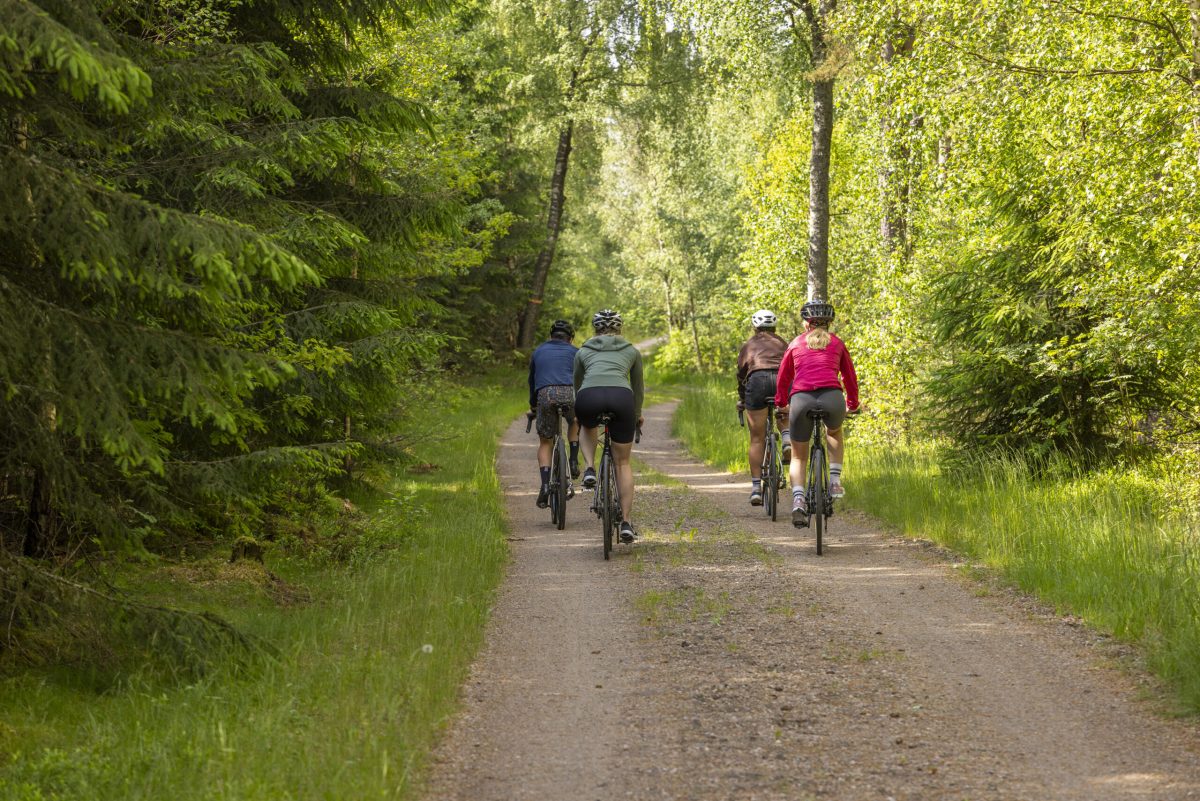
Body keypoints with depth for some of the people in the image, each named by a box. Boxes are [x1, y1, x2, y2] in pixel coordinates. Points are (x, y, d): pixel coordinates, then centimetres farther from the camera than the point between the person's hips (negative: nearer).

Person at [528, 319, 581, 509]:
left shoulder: (539, 352, 28)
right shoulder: (575, 352, 22)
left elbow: (532, 381, 36)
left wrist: (533, 406, 49)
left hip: (545, 395, 0)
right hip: (570, 394, 0)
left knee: (545, 443, 13)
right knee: (575, 422, 35)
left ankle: (545, 485, -5)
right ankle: (574, 462, 20)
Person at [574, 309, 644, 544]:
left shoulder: (583, 351, 28)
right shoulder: (631, 351, 29)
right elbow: (638, 388, 39)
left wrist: (579, 414, 58)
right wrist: (638, 415, 57)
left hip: (589, 398, 0)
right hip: (621, 398, 0)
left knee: (588, 427, 39)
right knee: (623, 463, 16)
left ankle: (589, 469, 13)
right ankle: (626, 522, 8)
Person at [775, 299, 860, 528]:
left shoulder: (796, 343, 21)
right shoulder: (837, 344, 21)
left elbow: (783, 376, 29)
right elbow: (850, 376, 28)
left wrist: (781, 403, 44)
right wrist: (852, 404, 42)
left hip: (801, 399, 0)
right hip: (832, 398, 0)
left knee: (799, 457, 15)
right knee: (834, 432, 35)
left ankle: (798, 500, -8)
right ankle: (835, 480, 19)